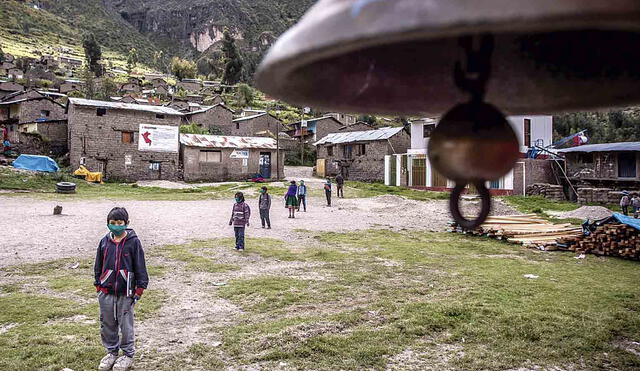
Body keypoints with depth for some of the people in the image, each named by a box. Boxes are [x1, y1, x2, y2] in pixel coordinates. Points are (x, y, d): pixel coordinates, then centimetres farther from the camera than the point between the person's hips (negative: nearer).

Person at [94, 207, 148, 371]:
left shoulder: (133, 242, -8)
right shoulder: (104, 242, 3)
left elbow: (140, 266, -5)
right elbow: (98, 266, 13)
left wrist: (139, 290, -5)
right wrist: (98, 287, 11)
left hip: (125, 293, -4)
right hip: (106, 292, 4)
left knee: (126, 325, 6)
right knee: (107, 325, 14)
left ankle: (128, 354, 23)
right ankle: (111, 352, 32)